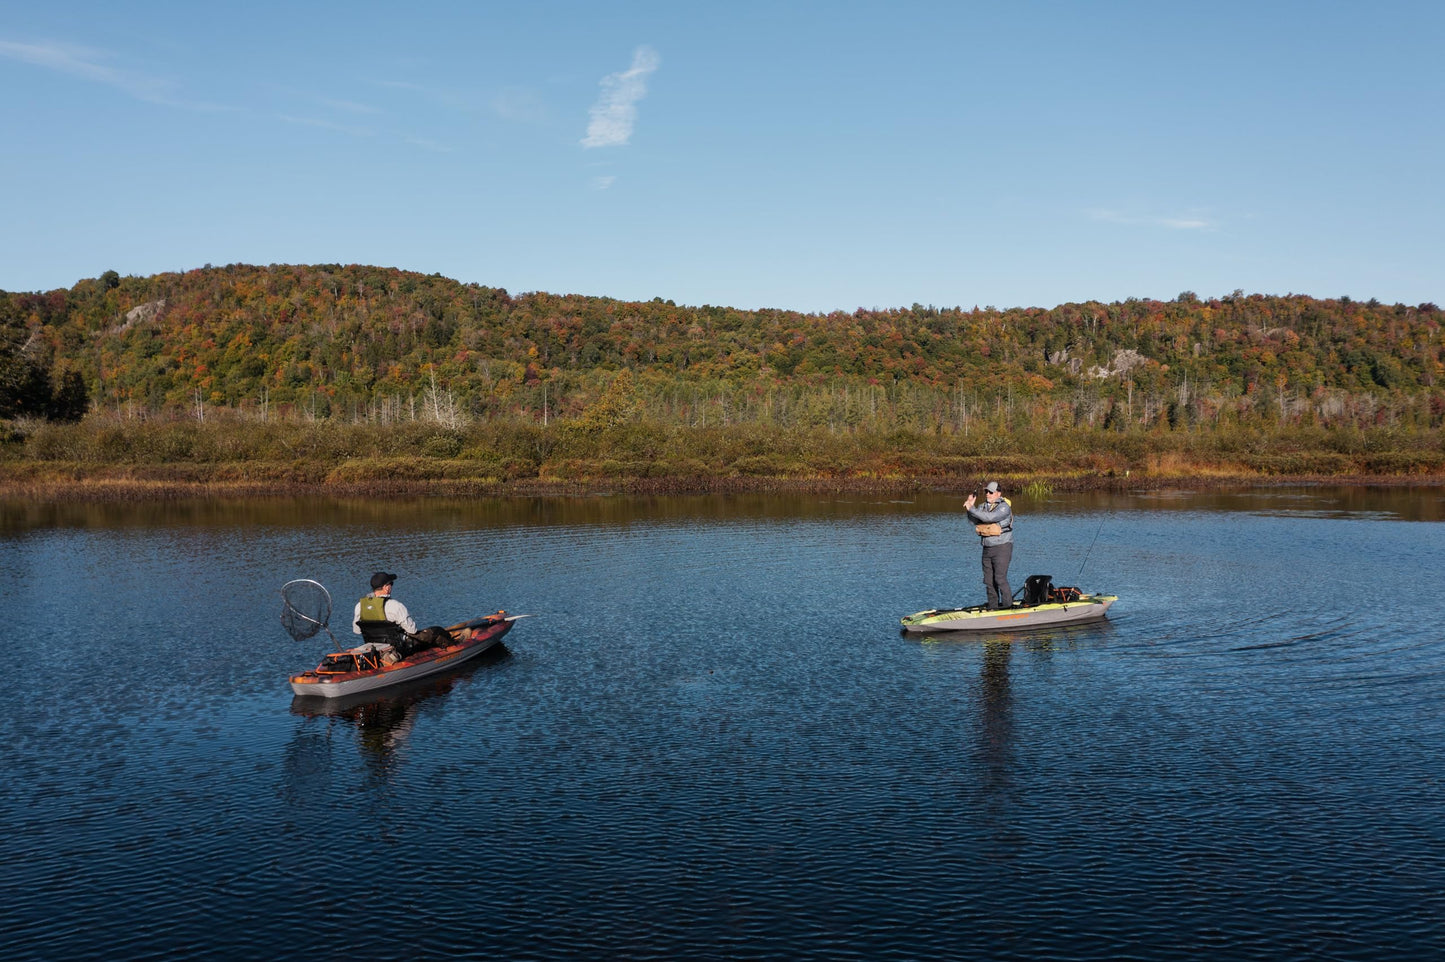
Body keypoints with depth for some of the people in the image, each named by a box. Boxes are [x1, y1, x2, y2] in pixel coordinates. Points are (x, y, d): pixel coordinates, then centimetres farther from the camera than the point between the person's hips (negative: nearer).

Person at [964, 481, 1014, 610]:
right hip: (987, 548, 7)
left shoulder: (1004, 507, -10)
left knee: (1000, 578, -12)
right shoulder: (983, 506, 12)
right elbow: (974, 520, -3)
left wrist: (971, 508, -23)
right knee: (988, 580, 8)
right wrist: (970, 505, -17)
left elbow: (989, 517, -25)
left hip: (1002, 547, -7)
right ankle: (993, 606, 17)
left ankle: (1008, 605, -3)